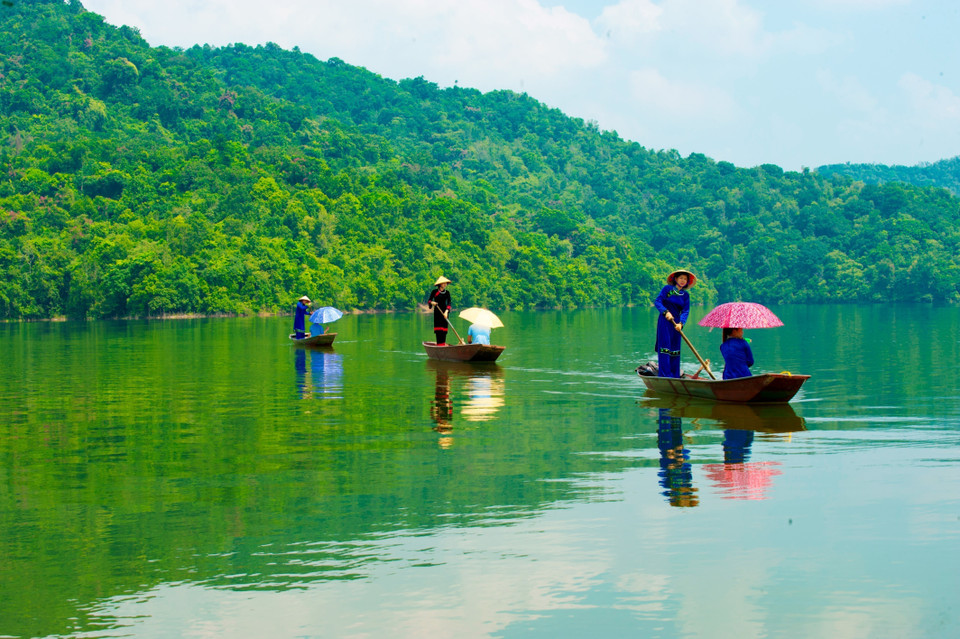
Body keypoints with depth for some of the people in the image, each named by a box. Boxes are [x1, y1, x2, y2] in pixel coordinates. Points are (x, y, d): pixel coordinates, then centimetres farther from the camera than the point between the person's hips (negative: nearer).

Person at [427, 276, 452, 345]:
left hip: (444, 311, 3)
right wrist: (431, 302, -21)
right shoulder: (434, 292, -2)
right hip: (437, 312, -3)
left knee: (444, 327, 1)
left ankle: (443, 343, 6)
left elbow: (449, 303, -4)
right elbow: (429, 300, 3)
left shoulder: (447, 292, 5)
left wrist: (446, 311, -18)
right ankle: (439, 343, -6)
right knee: (438, 328, -7)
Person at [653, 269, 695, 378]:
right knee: (665, 346, -9)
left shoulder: (686, 295, 9)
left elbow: (685, 311, 1)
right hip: (664, 321, -4)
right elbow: (657, 301, -7)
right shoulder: (667, 289, -1)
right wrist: (666, 312, -21)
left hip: (676, 323, 4)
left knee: (675, 349, 5)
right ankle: (665, 374, -11)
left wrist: (681, 323, -16)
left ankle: (675, 375, 9)